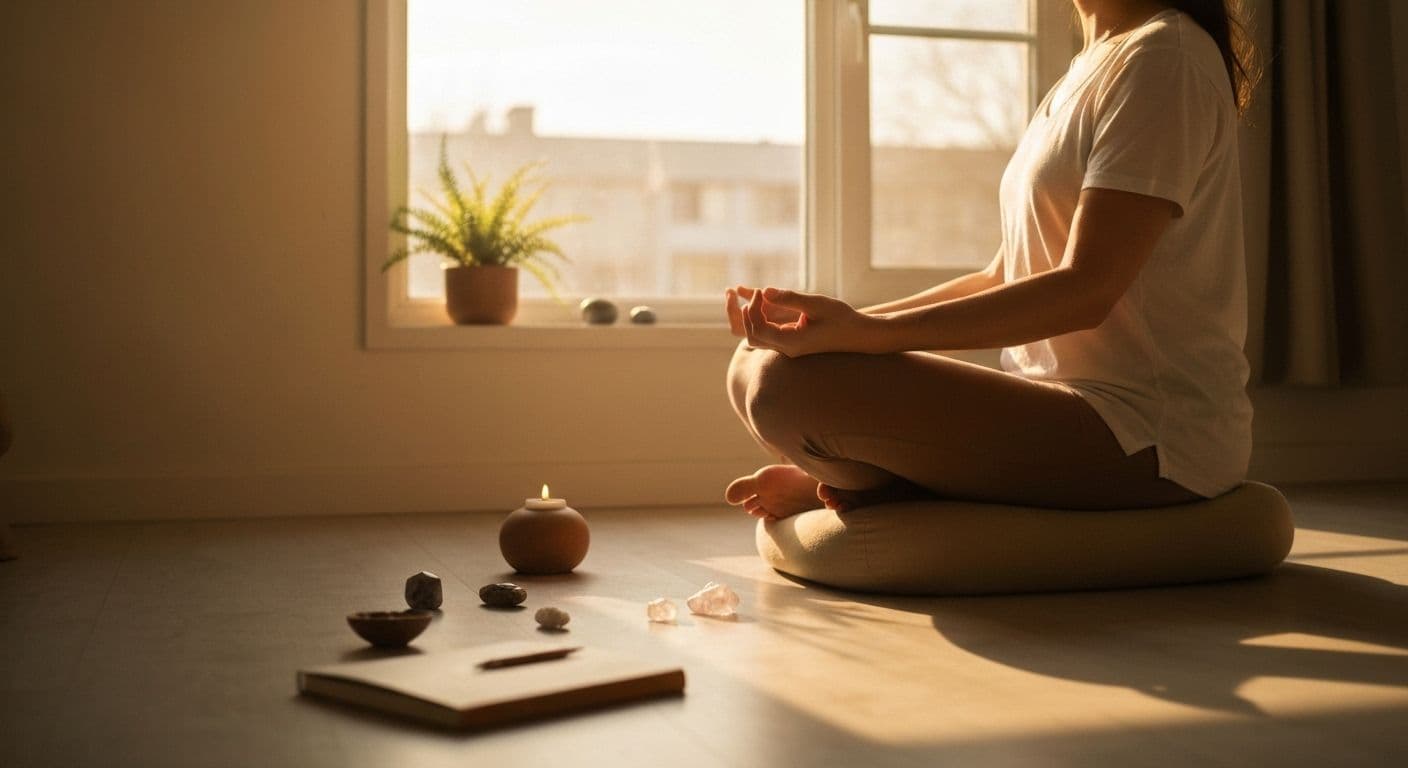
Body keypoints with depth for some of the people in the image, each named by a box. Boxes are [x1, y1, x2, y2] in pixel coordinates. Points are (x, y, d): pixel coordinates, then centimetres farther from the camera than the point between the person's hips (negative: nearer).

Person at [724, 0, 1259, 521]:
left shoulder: (1164, 56, -10)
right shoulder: (1089, 71, 18)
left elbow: (1085, 290, -19)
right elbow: (1003, 281, 14)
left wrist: (867, 332, -25)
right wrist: (842, 322, 2)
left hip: (1151, 429, -9)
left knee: (788, 383, -25)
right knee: (755, 365, 7)